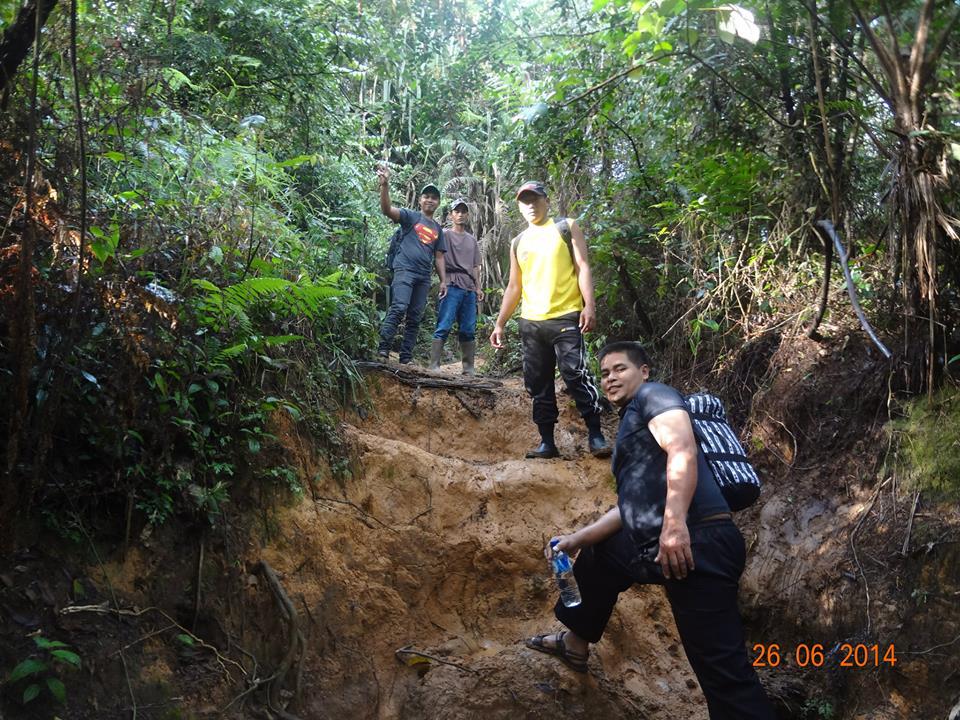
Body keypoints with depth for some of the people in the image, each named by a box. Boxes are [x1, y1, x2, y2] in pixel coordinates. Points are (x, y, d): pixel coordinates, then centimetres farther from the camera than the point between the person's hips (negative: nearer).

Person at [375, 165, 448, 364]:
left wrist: (443, 280, 11)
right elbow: (387, 209, -9)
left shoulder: (437, 229, 22)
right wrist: (384, 185, -24)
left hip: (424, 276, 6)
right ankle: (383, 349, -23)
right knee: (399, 308, -22)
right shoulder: (411, 217, 8)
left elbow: (438, 257, 22)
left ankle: (406, 358, 6)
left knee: (415, 318, 4)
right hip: (405, 269, -5)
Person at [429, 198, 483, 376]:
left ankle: (469, 368, 8)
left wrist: (477, 287, 13)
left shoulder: (472, 240, 24)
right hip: (452, 286, -5)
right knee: (444, 327, -12)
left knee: (468, 330, 4)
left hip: (469, 288, 5)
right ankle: (434, 365, -14)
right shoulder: (445, 235, 7)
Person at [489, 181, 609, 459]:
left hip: (565, 318, -5)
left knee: (576, 376, -12)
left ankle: (596, 435, -3)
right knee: (538, 384, 5)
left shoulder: (567, 228, 7)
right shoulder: (518, 243, 18)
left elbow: (582, 267, -2)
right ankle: (547, 442, 10)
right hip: (530, 323, 5)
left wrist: (589, 305, -15)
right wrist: (500, 323, 15)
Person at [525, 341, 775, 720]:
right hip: (654, 546, 11)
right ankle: (576, 643, 52)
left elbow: (683, 450, -17)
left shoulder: (653, 395, 3)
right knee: (597, 556, 33)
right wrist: (580, 537, 30)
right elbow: (631, 506, 31)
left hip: (695, 544, -10)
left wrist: (675, 521, -28)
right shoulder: (631, 424, 30)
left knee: (722, 666, -13)